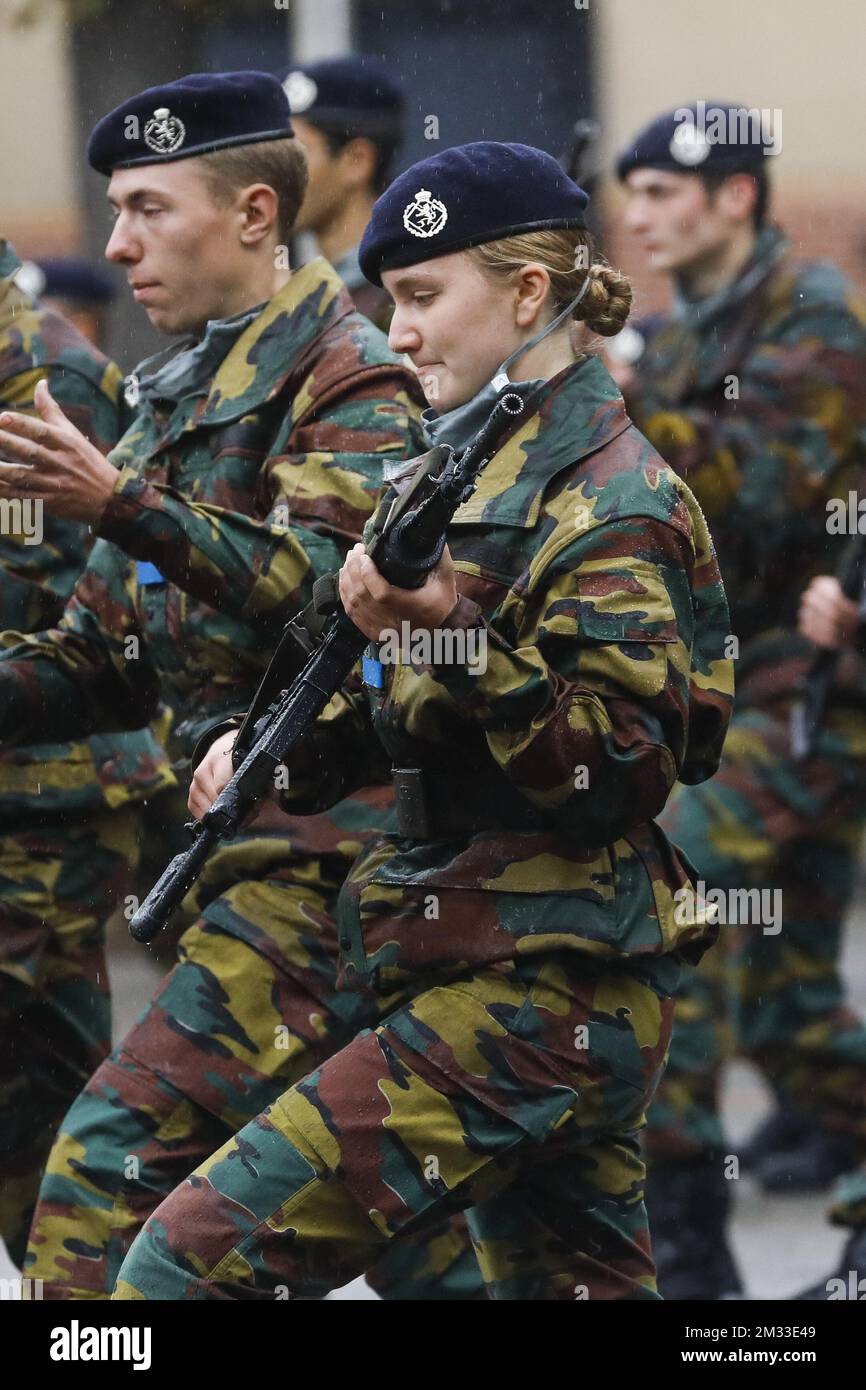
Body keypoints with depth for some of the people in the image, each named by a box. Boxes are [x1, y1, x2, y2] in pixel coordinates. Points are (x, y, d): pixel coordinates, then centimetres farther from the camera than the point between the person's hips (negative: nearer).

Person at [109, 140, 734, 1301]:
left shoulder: (611, 503, -13)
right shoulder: (484, 465, 16)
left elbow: (621, 773, -20)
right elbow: (419, 707, 26)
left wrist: (456, 640, -30)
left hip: (536, 997, -10)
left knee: (189, 1262, -15)